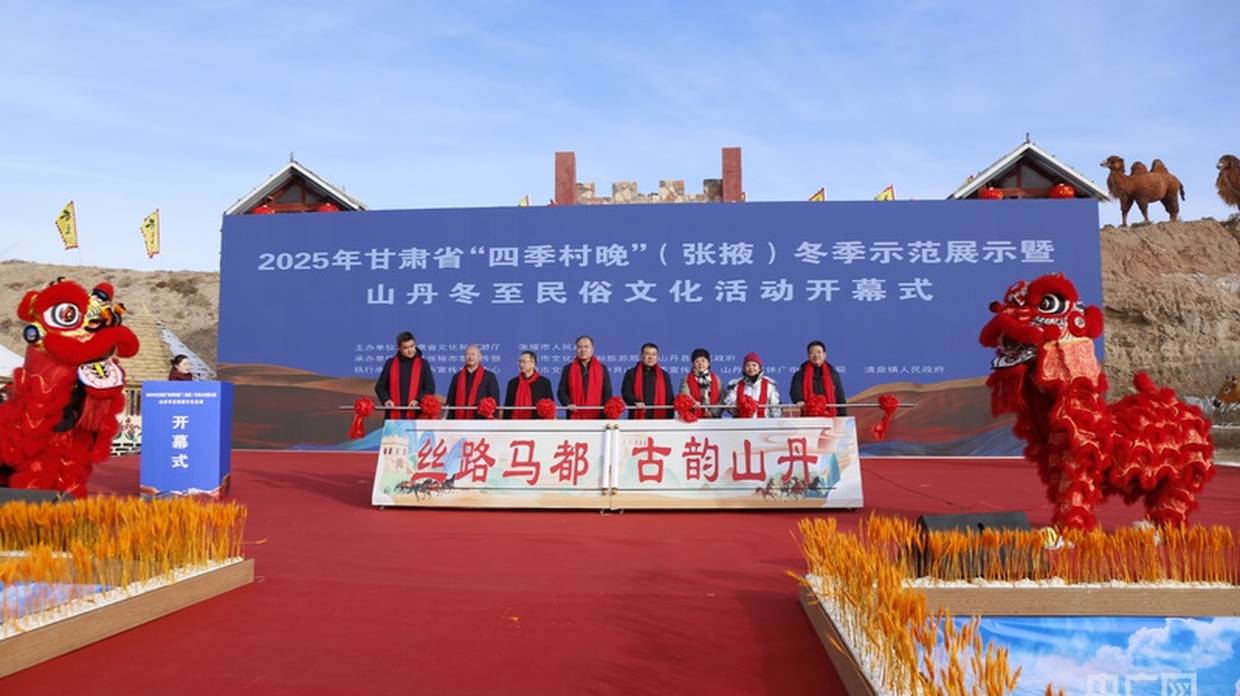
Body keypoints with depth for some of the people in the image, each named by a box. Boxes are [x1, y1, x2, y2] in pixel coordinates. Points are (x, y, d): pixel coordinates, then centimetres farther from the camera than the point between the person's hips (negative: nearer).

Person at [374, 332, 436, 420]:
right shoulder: (391, 363, 10)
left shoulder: (423, 364, 7)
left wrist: (418, 400, -12)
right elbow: (380, 386, 13)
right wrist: (386, 399, -6)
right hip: (394, 415, 1)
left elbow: (430, 388, 5)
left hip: (415, 414, -1)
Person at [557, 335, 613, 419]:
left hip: (596, 417, 0)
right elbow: (561, 391, 10)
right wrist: (568, 403, -9)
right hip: (574, 417, 0)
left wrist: (604, 413, -4)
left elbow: (607, 393, 10)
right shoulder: (568, 369, 12)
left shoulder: (602, 369, 12)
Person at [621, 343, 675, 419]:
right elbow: (626, 392, -3)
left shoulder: (664, 375, 14)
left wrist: (669, 421, 2)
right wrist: (636, 401, -23)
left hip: (659, 419, 2)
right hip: (637, 419, -2)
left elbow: (669, 399, 12)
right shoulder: (631, 373, 8)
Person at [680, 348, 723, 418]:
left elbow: (722, 399, 6)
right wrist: (694, 403, -33)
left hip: (713, 418, 2)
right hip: (694, 418, -2)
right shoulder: (686, 380, 5)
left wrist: (713, 412, -9)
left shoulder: (716, 379, 12)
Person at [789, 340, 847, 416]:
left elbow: (840, 398, 12)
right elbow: (795, 390, -14)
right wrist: (799, 401, -36)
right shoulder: (800, 375, 5)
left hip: (830, 417, 2)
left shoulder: (833, 375, 12)